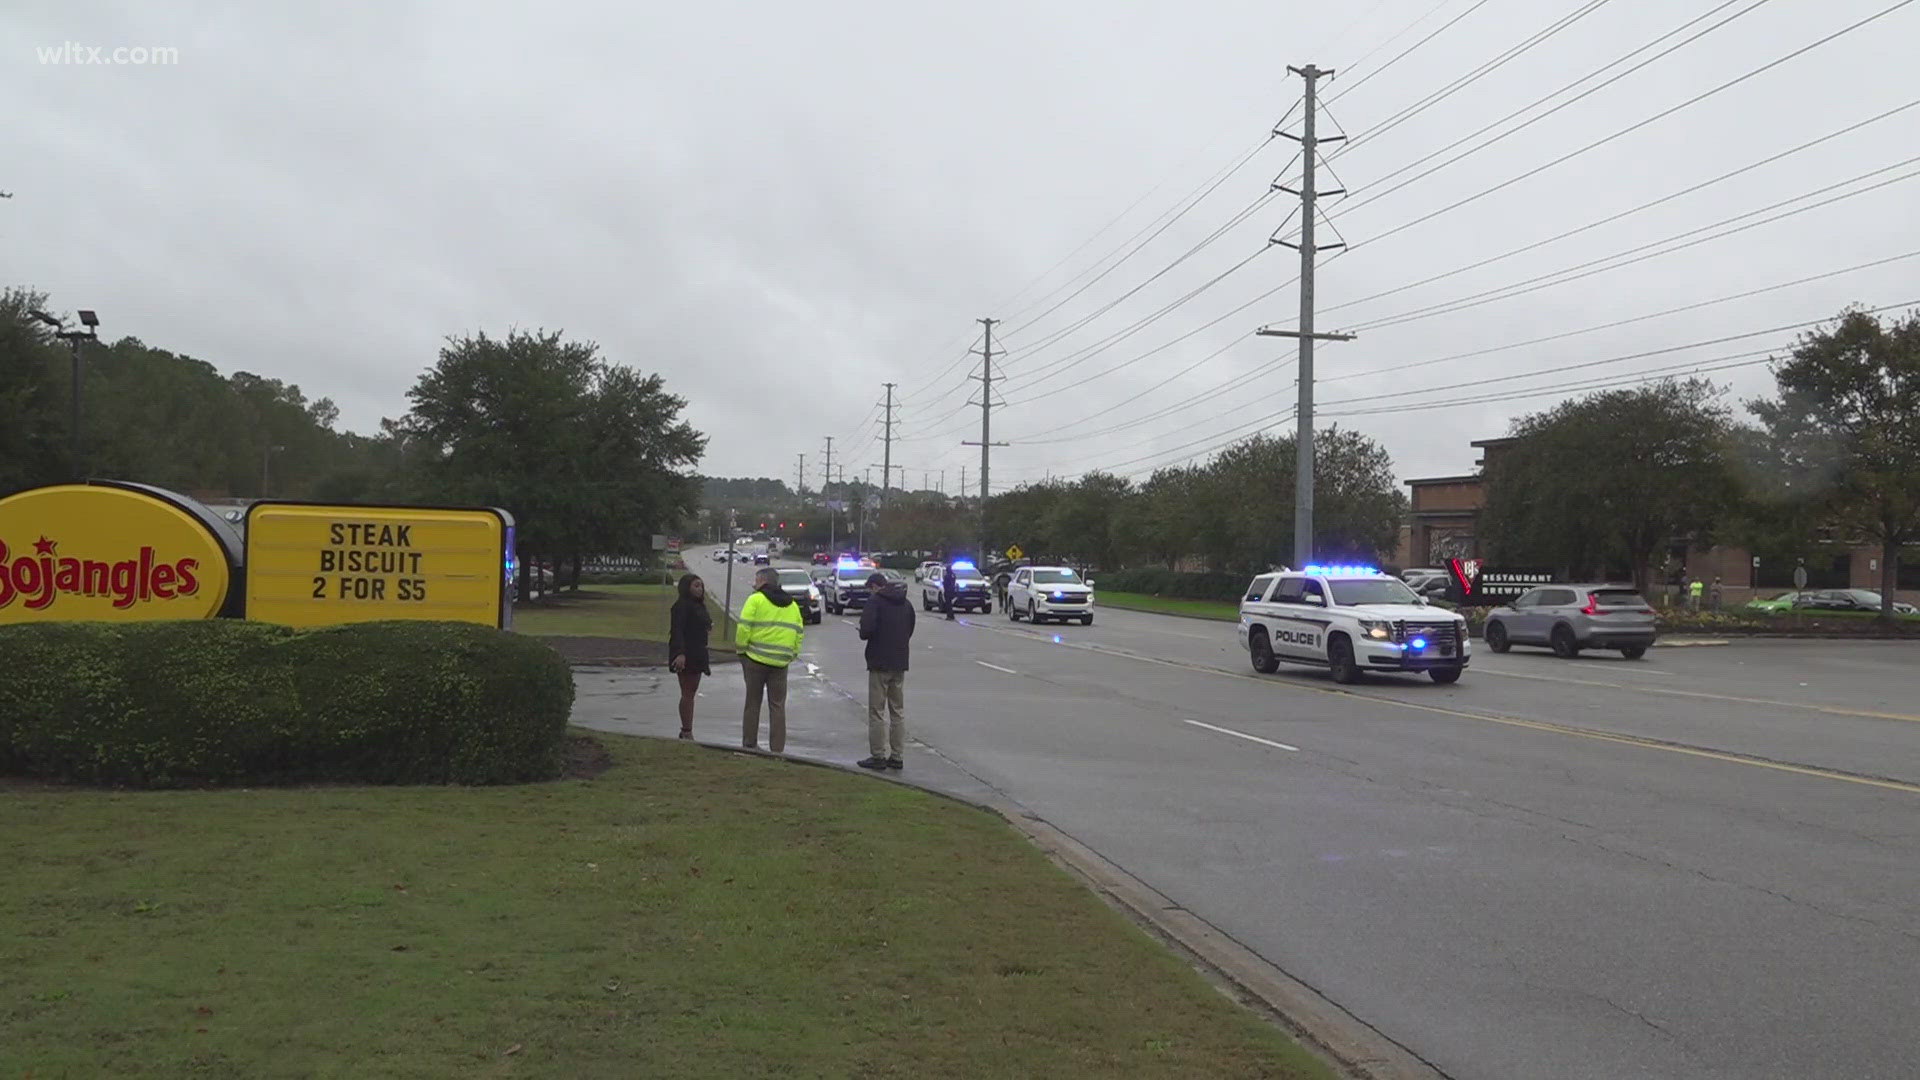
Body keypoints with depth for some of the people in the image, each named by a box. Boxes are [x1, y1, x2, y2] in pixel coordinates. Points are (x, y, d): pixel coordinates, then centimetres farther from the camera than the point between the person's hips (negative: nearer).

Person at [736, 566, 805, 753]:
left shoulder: (755, 600, -5)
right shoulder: (792, 605, 13)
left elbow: (744, 629, -12)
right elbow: (799, 633, 11)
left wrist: (741, 649, 0)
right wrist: (792, 654, 16)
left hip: (756, 659, -4)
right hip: (781, 662, 4)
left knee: (752, 703, 8)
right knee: (777, 706, 7)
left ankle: (749, 744, 13)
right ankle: (777, 748, 4)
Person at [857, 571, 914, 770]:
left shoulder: (875, 601, -11)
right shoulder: (905, 603, 10)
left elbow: (866, 629, -20)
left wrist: (863, 634, 1)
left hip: (880, 663, -6)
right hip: (900, 664, 6)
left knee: (877, 711, 0)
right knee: (898, 711, 11)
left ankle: (878, 756, 1)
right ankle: (896, 756, 13)